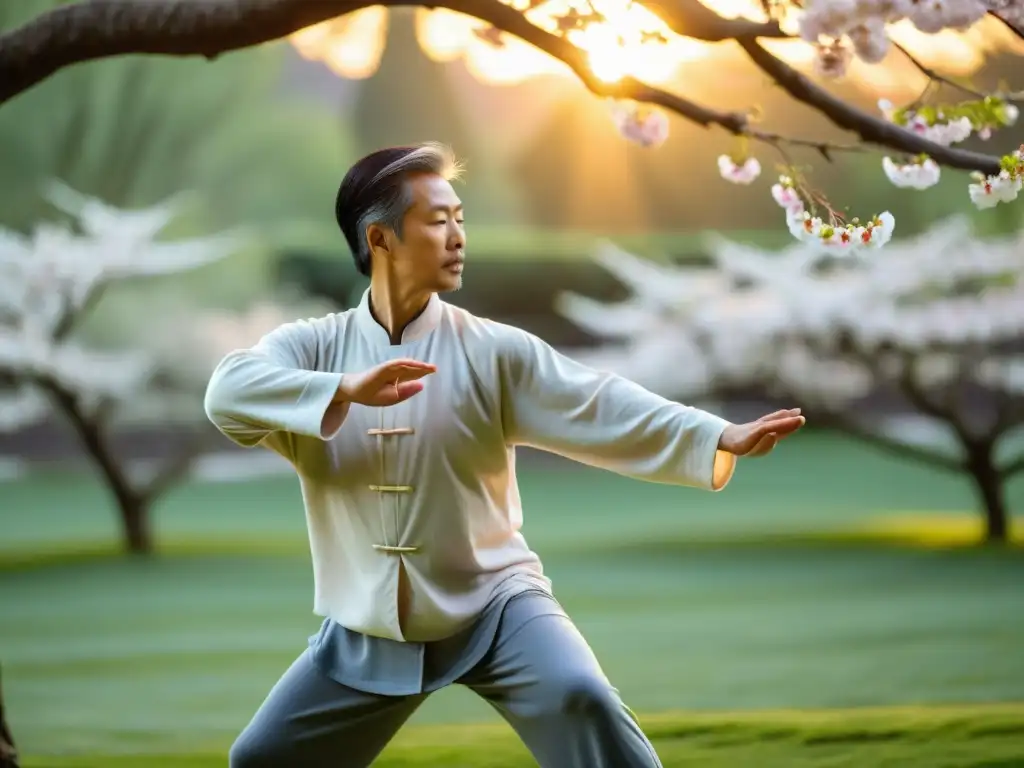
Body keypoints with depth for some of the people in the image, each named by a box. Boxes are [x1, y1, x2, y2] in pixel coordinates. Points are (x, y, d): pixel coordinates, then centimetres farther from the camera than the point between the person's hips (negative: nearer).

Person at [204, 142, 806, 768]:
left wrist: (722, 438, -28)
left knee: (578, 699, -28)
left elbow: (601, 409, -14)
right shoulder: (312, 346, -4)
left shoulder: (491, 351, -6)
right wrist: (345, 391, -38)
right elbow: (228, 394, -23)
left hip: (491, 605, -2)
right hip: (369, 628, 2)